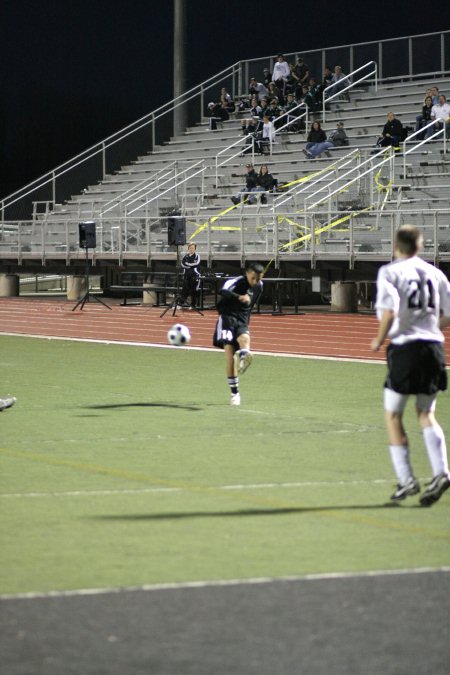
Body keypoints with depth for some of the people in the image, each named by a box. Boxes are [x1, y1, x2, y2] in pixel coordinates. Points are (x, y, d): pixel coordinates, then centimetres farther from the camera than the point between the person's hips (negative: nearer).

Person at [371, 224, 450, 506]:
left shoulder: (390, 271, -3)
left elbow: (389, 310, -17)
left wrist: (379, 339, -3)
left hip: (405, 347, -4)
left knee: (393, 414, 8)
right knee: (426, 414, 15)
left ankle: (406, 479, 3)